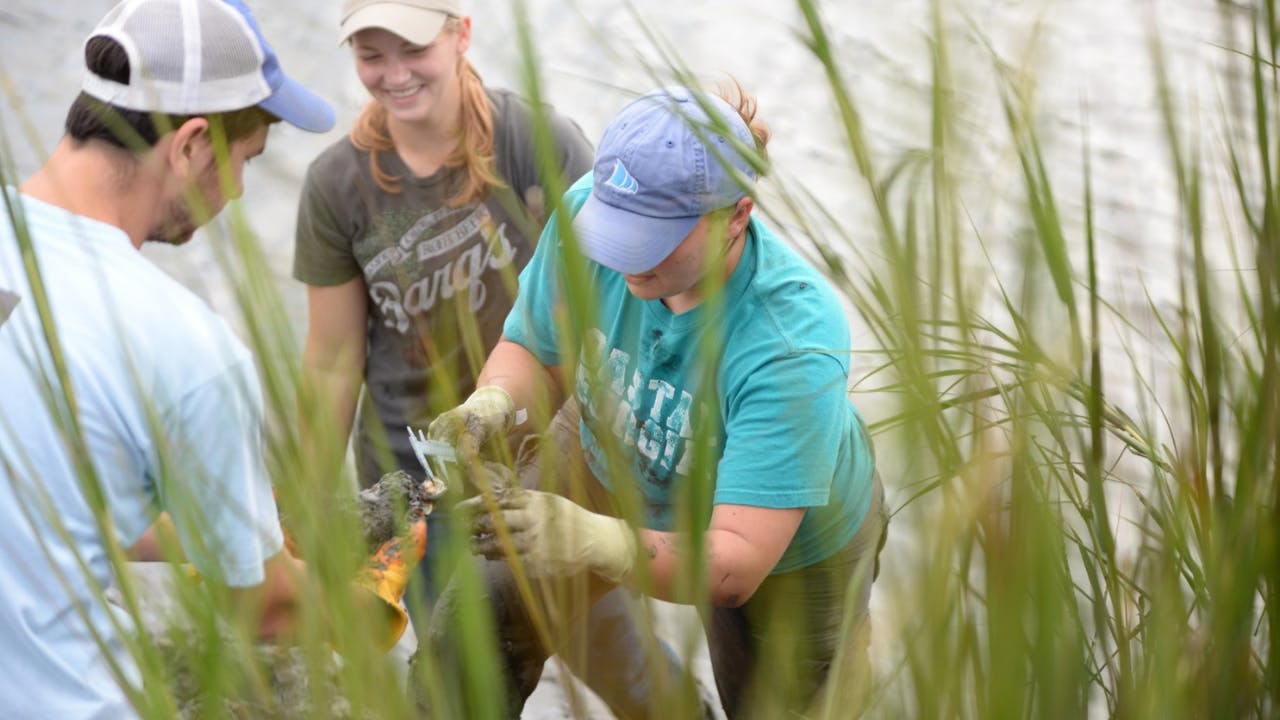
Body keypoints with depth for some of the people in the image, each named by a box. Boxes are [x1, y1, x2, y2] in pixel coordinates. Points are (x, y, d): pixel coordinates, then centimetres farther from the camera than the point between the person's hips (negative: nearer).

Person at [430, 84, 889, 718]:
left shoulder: (792, 348, -43)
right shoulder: (587, 212, -30)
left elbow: (736, 566, -43)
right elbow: (535, 354, -12)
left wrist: (591, 541, -61)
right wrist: (491, 404, -36)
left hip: (792, 549, -4)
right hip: (618, 475, 4)